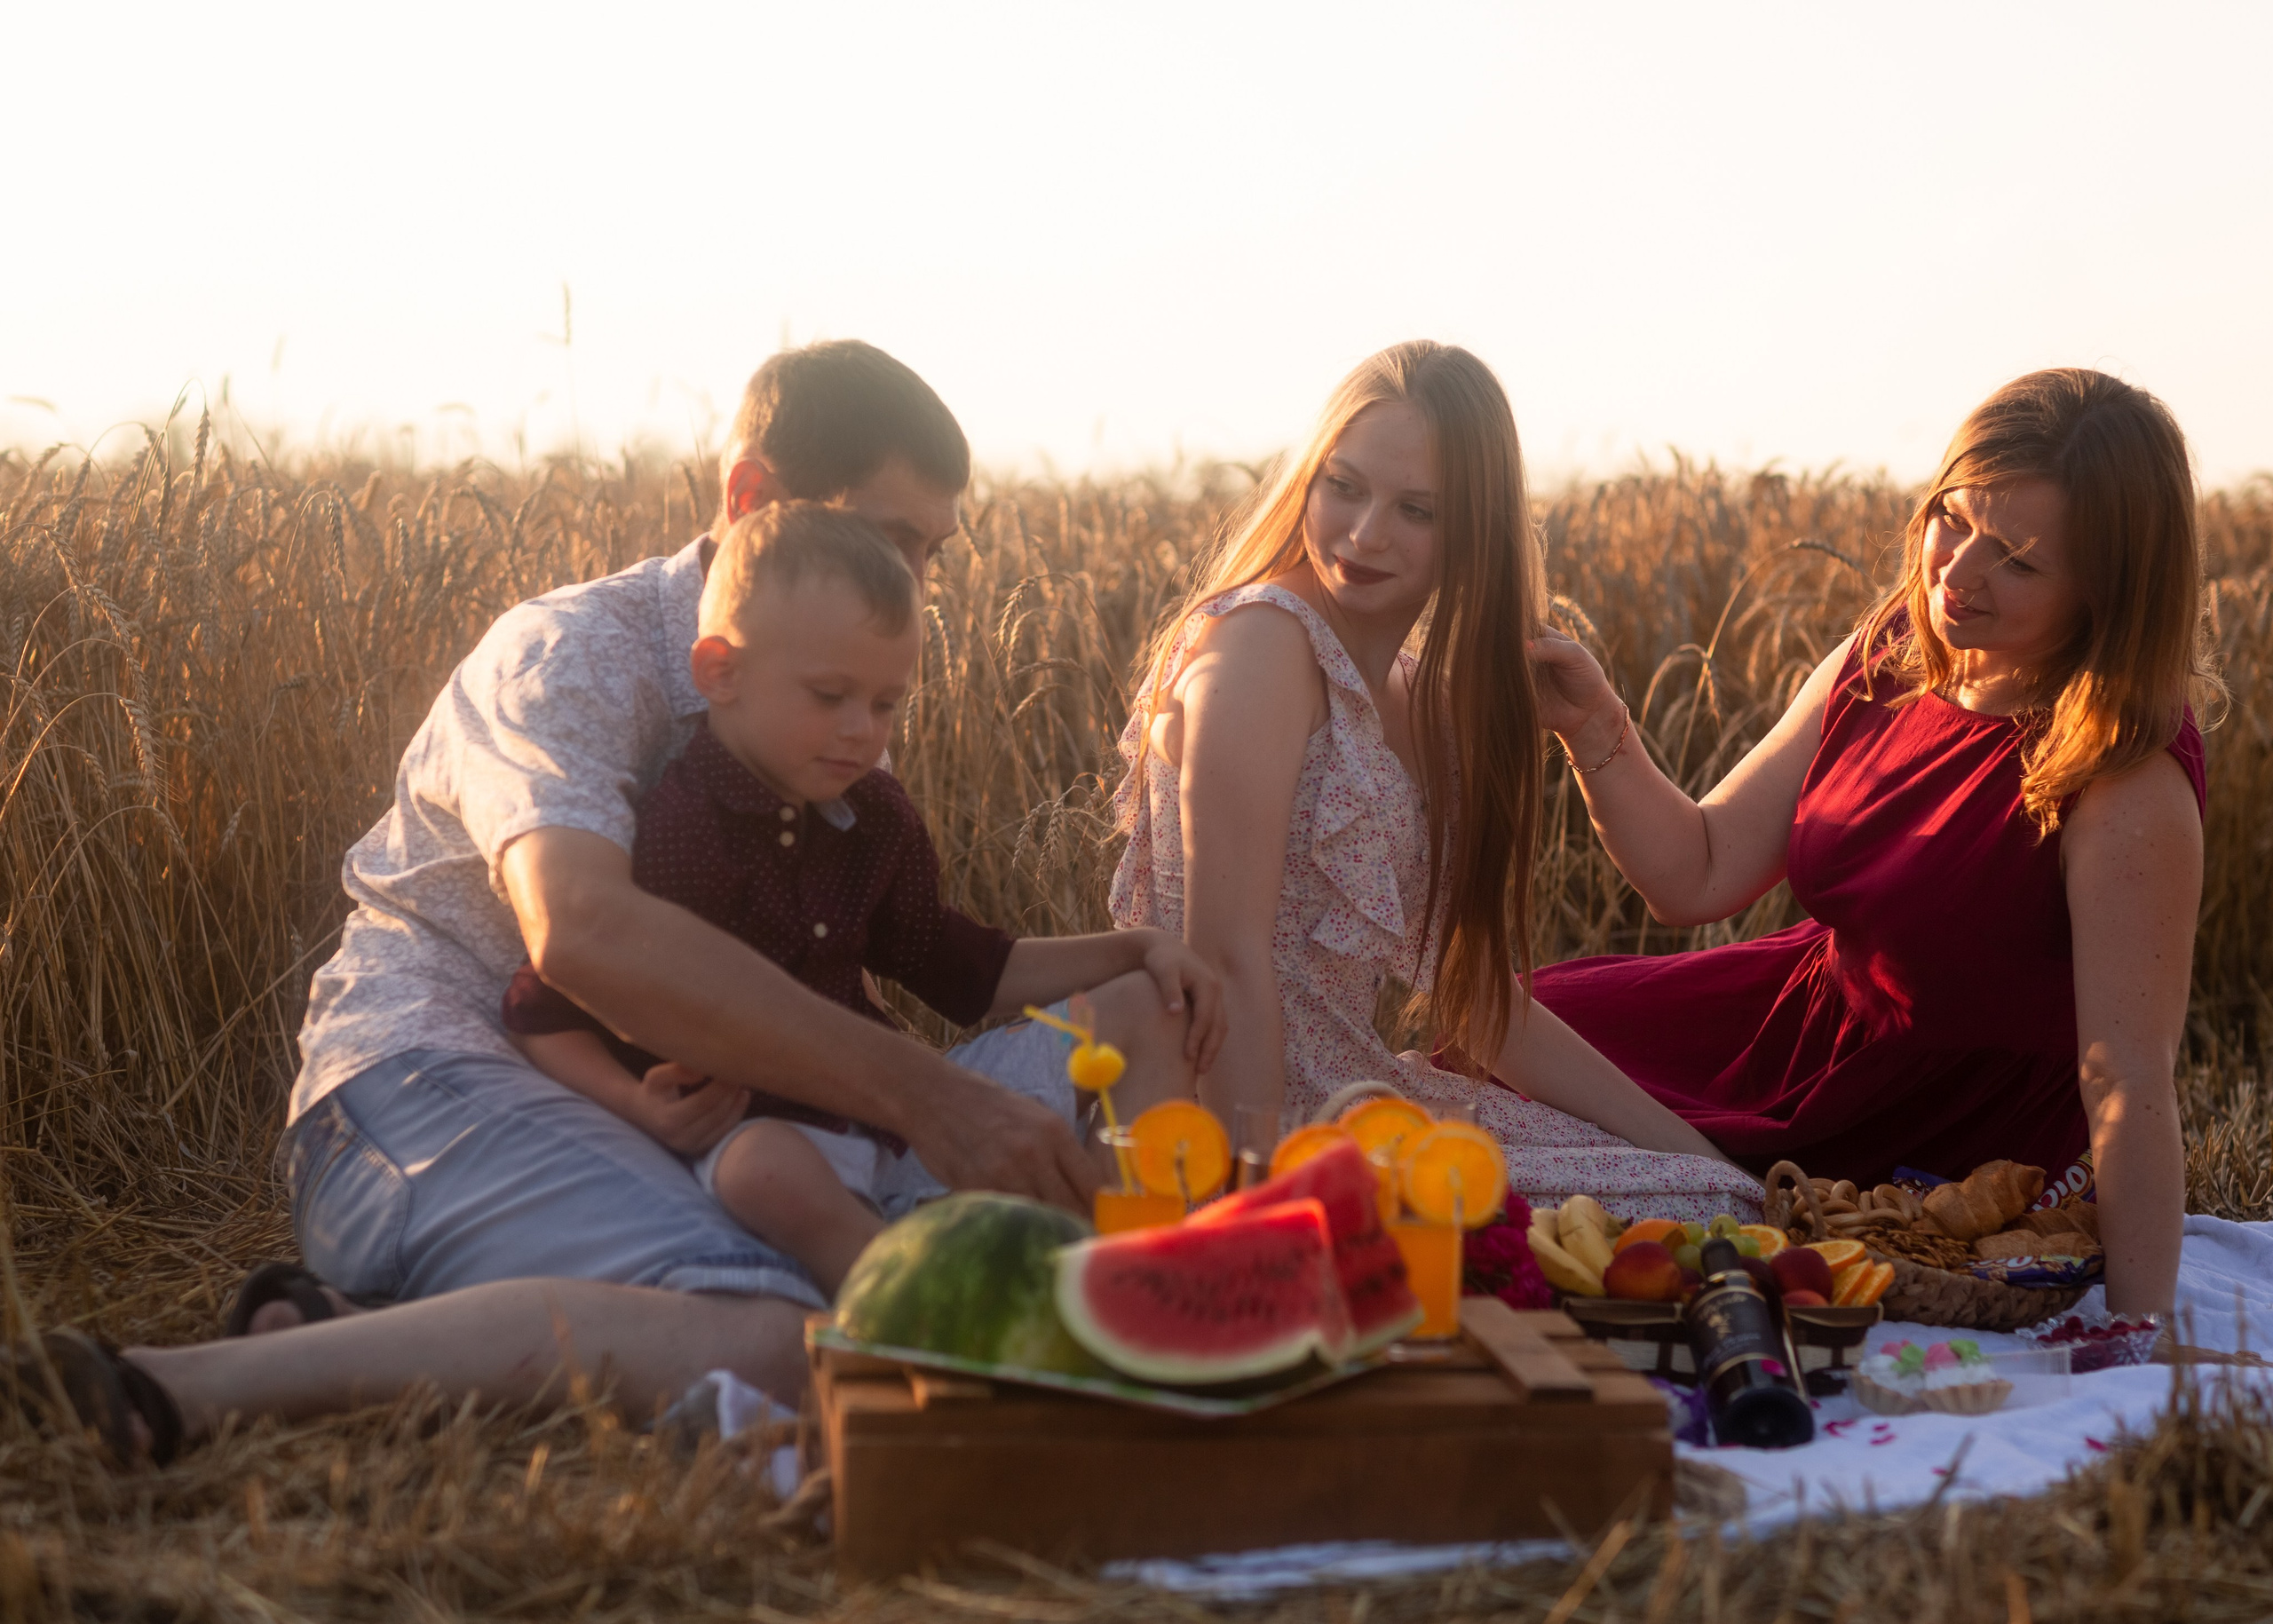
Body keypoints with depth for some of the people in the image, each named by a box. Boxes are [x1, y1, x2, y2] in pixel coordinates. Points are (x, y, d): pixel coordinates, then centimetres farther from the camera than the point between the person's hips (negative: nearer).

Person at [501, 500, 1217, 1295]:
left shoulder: (878, 818, 10)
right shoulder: (671, 828, -13)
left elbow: (961, 972, 23)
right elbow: (541, 1012, -7)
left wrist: (1137, 950, 15)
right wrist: (637, 1106, -25)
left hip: (888, 1120, 7)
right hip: (744, 1131, -7)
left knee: (1154, 1070, -1)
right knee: (774, 1170, -45)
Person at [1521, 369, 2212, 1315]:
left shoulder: (2132, 793, -30)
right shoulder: (1885, 662, -9)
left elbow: (2129, 1090, -31)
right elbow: (1695, 878, -5)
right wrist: (1593, 727, -20)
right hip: (1802, 1019, 7)